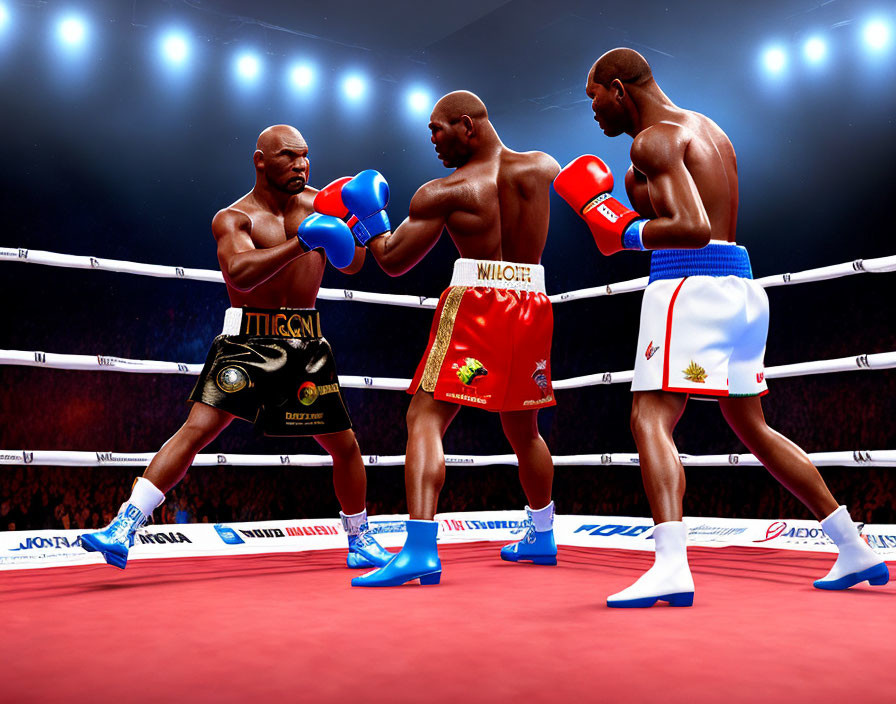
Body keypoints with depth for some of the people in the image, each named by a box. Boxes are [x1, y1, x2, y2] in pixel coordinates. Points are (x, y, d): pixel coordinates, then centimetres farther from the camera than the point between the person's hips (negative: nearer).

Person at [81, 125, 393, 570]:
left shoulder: (318, 203, 9)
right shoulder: (233, 217, -5)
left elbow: (350, 264, 13)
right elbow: (241, 273, -25)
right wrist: (299, 243, -34)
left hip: (306, 345, 4)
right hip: (247, 341, -4)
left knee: (344, 445, 8)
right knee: (198, 428, -18)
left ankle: (359, 541, 28)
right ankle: (124, 527, -13)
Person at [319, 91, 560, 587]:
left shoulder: (444, 192, -3)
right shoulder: (544, 167, 9)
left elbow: (392, 261, -2)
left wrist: (366, 220, 16)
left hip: (475, 303, -6)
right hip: (532, 305, 6)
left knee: (425, 419, -7)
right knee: (522, 429, 21)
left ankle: (420, 549, -21)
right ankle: (541, 537, 36)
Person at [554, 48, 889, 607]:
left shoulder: (654, 139, -7)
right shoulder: (712, 132, 23)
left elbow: (693, 229, -21)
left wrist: (630, 233, -6)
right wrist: (629, 201, 21)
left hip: (692, 286, -9)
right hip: (741, 287, 9)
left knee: (651, 420, -13)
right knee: (753, 427, 17)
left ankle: (672, 567, -28)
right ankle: (856, 550, 23)